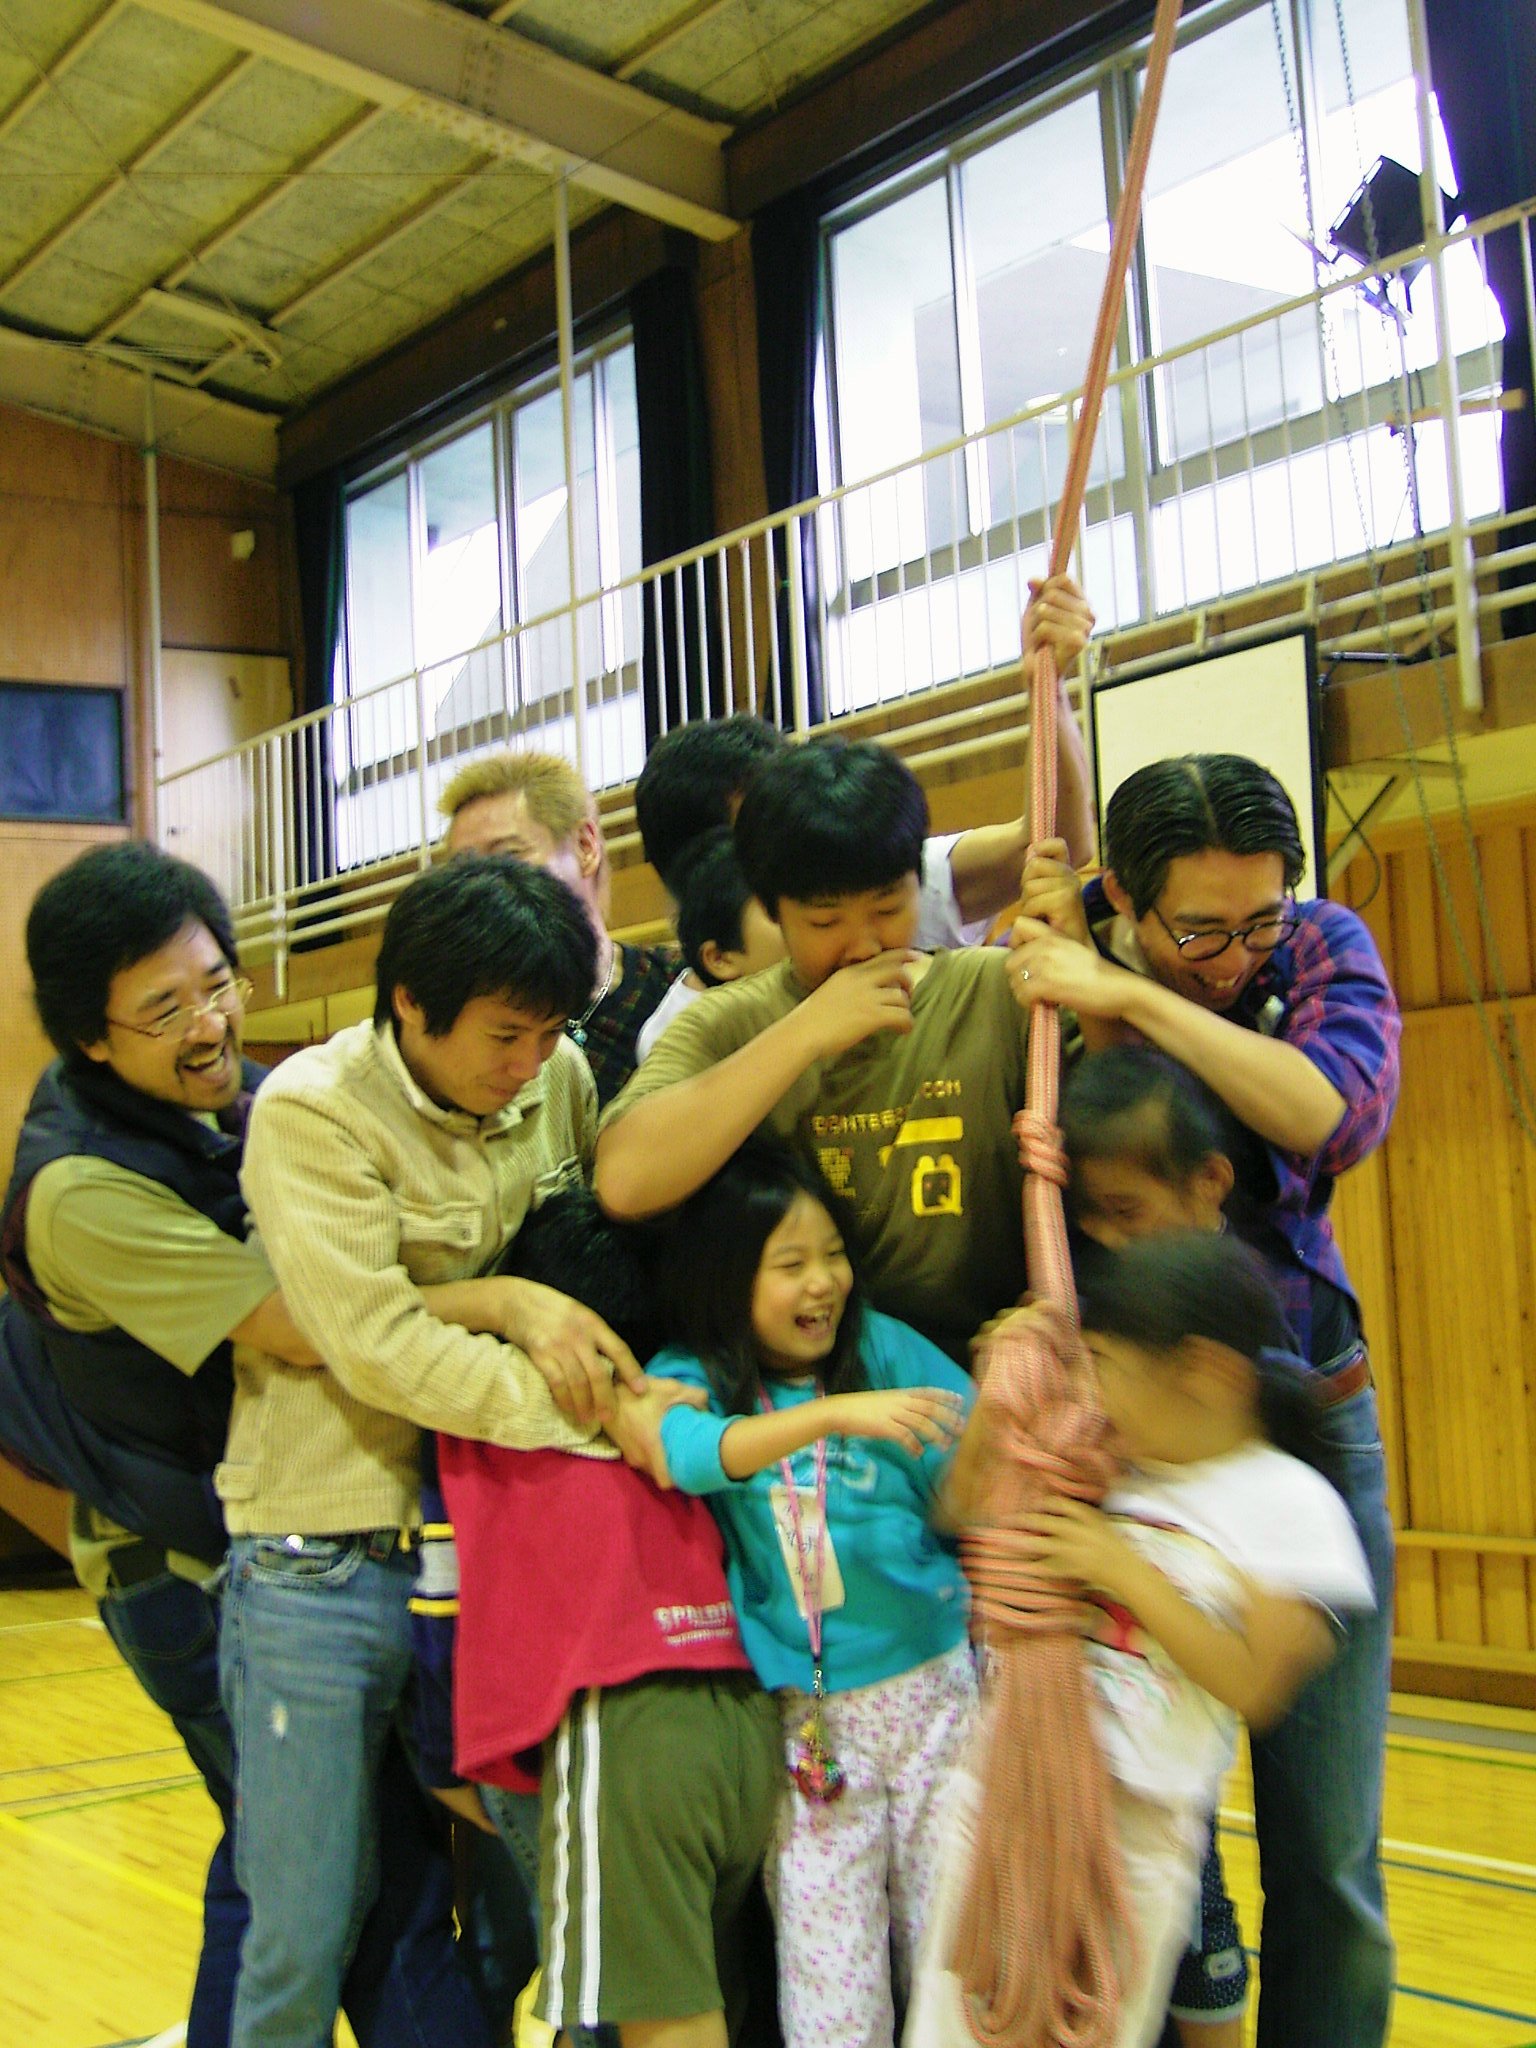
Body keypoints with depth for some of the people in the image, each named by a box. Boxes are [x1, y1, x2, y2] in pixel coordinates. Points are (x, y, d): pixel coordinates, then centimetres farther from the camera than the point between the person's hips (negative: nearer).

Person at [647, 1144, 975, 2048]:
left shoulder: (884, 1348, -1)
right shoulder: (689, 1378, -4)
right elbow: (691, 1452, -27)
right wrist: (833, 1413, -37)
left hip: (933, 1683, 1)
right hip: (805, 1718, -1)